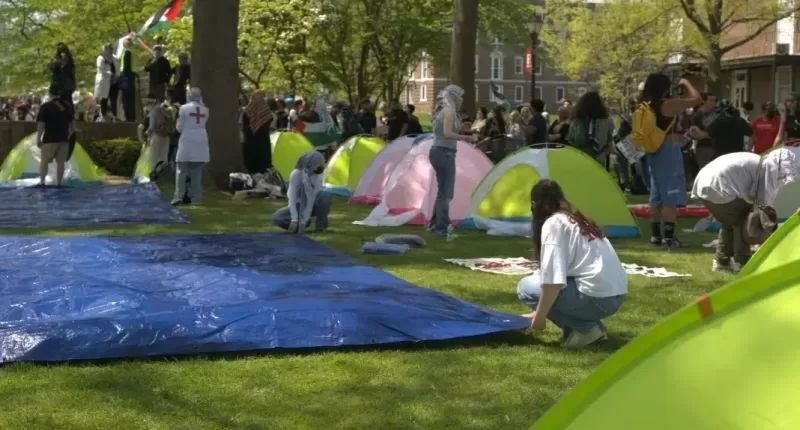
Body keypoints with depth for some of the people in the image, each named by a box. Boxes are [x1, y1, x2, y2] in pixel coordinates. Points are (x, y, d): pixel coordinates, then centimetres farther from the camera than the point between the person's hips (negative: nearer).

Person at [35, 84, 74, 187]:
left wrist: (38, 138, -5)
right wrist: (69, 136, 22)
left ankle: (42, 181, -1)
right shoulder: (67, 107, 7)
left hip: (50, 139, -4)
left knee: (44, 161, 5)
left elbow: (41, 124, -10)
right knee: (60, 162, 6)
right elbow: (70, 124, 13)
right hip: (63, 139, 4)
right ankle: (59, 182, 5)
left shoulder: (45, 107, -8)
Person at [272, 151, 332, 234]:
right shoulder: (296, 175, -25)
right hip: (298, 205, -1)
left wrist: (304, 220, -30)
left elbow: (312, 199, -24)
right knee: (276, 218, -29)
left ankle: (320, 226, -14)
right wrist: (294, 219, -31)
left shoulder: (318, 177, -18)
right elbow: (292, 198, -25)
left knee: (325, 196, -33)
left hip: (312, 205, 1)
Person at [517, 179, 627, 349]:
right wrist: (540, 312, 34)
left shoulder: (553, 223, -6)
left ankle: (584, 330, -3)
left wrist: (540, 316, -5)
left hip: (595, 297, -9)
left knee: (527, 287, 2)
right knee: (539, 279, 23)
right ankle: (592, 326, 12)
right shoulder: (577, 220, 20)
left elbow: (553, 279, -16)